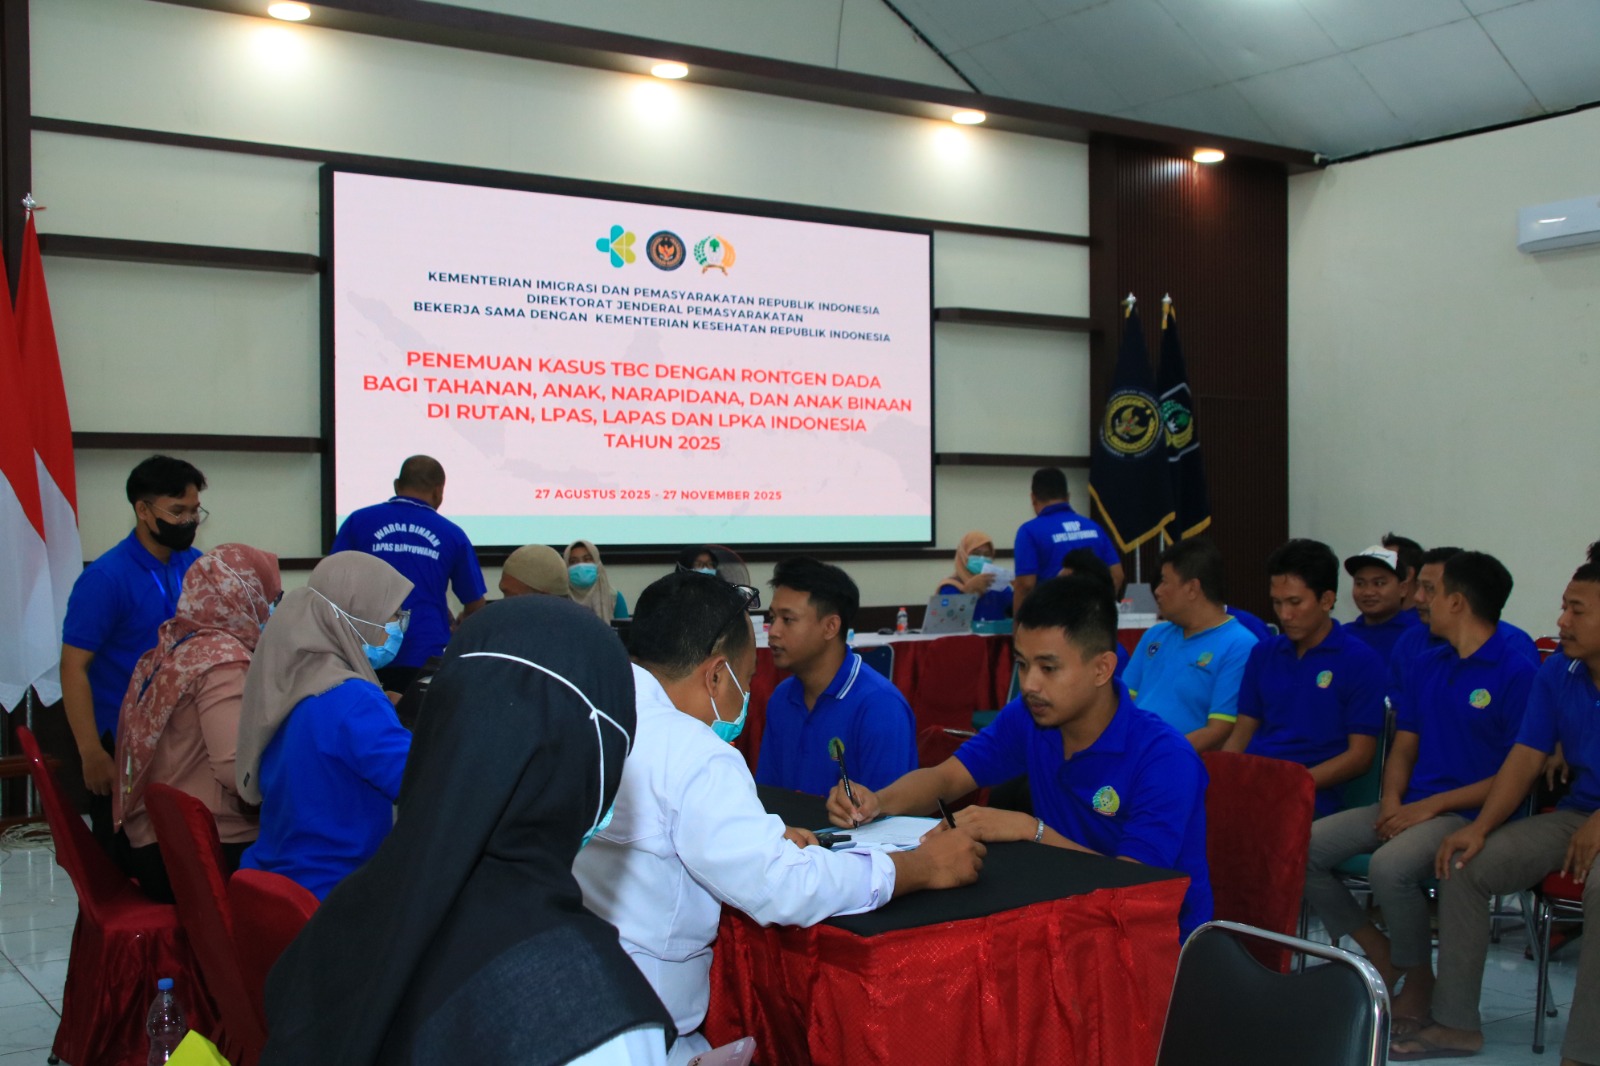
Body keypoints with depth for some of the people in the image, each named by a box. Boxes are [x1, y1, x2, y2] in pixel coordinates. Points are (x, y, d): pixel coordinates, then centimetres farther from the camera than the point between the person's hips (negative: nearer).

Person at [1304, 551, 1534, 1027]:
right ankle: (1383, 956, 5)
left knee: (1391, 865, -35)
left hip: (1467, 813, -7)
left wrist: (1430, 806, -16)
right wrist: (1392, 801, -4)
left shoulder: (1516, 672, -8)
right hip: (1411, 806, 8)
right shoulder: (1429, 664, 15)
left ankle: (1418, 986, -9)